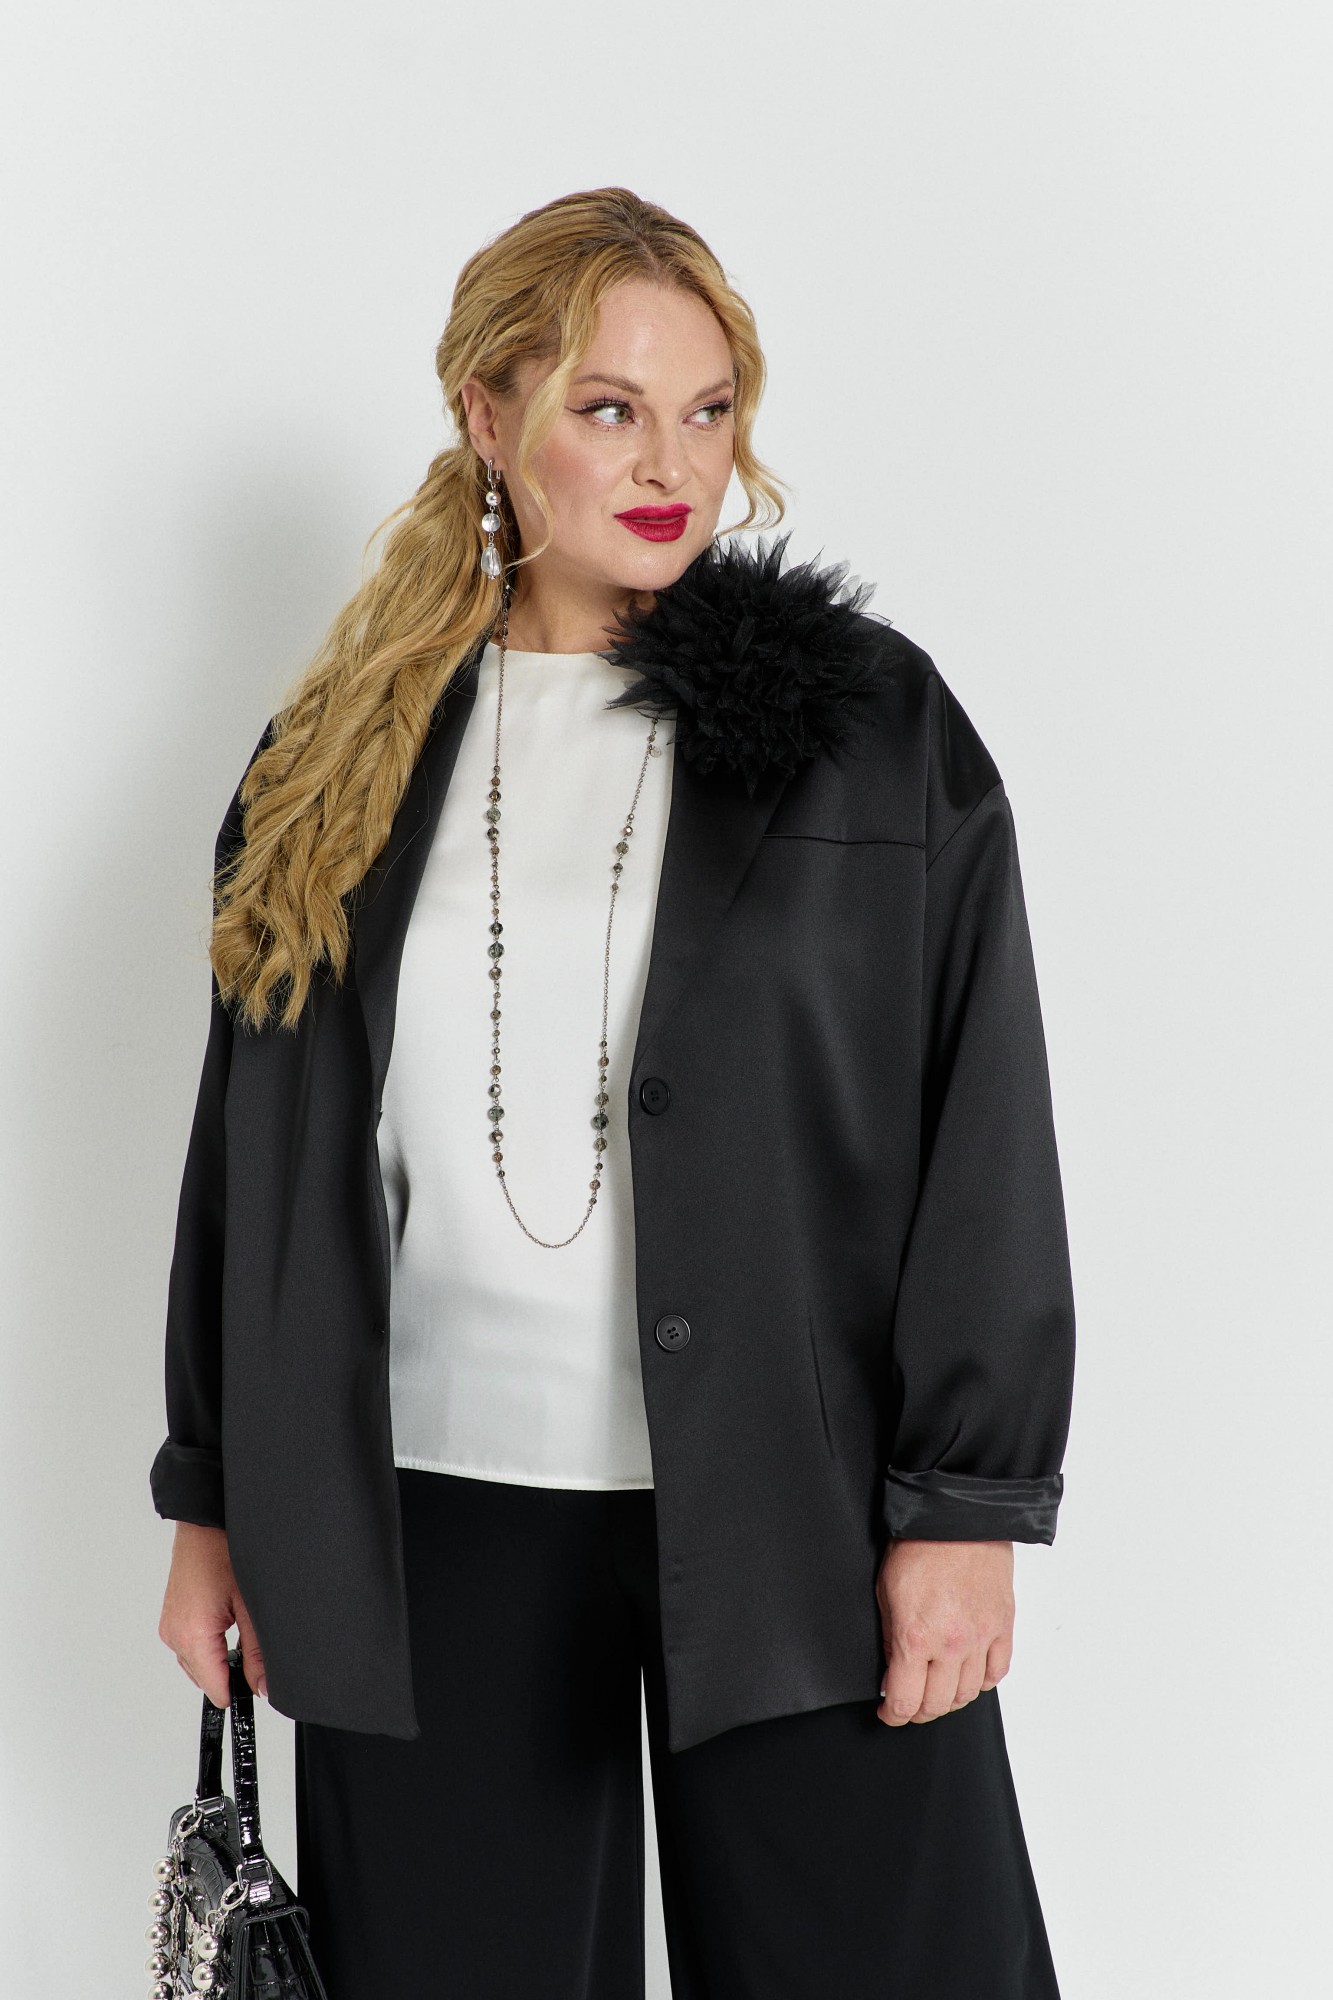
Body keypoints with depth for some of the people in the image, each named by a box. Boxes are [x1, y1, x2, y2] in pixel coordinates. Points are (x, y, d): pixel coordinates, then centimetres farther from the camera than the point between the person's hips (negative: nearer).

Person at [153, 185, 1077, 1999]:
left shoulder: (876, 723, 1)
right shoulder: (340, 760, 8)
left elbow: (985, 1136, -2)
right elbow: (252, 1150, 12)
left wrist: (964, 1506, -7)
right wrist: (214, 1502, 11)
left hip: (794, 1509, -2)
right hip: (431, 1511, 2)